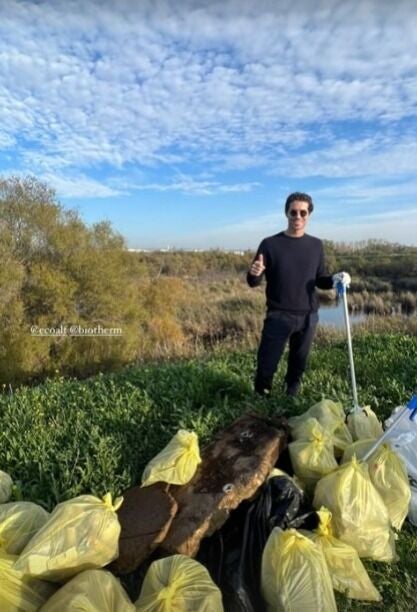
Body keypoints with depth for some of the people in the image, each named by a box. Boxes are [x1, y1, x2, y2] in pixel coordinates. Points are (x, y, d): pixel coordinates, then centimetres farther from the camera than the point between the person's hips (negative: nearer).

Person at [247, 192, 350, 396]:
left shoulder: (316, 245, 6)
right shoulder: (270, 244, -4)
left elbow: (319, 280, 12)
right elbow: (253, 283, -1)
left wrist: (335, 280, -10)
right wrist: (254, 274, -25)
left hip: (308, 317, 3)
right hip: (278, 317, -3)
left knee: (298, 366, 12)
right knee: (266, 367, -1)